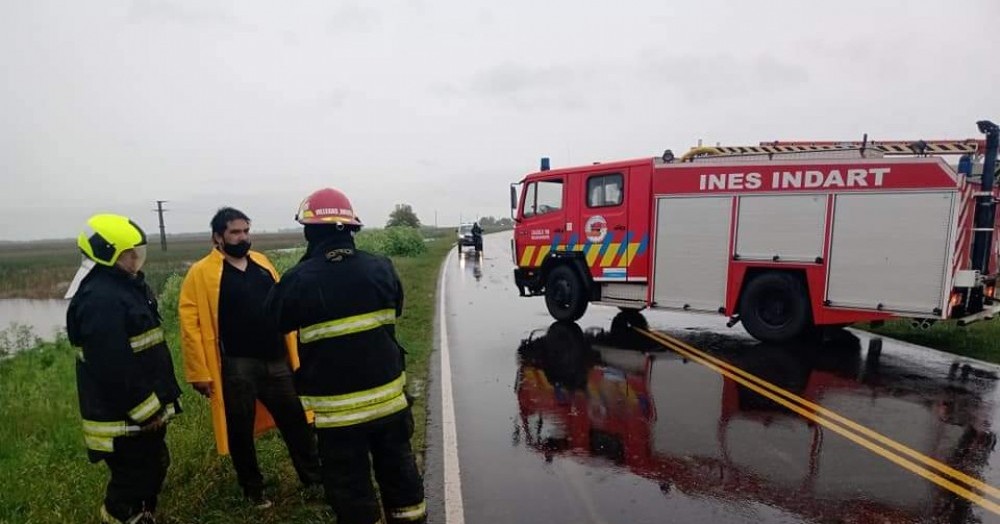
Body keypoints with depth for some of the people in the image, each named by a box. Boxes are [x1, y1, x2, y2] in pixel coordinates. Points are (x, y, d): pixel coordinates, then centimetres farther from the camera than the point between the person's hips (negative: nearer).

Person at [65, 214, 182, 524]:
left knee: (152, 471, 23)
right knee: (133, 484, 3)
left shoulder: (126, 286, 11)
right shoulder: (99, 299, -23)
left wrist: (160, 400, 20)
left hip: (143, 412, 10)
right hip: (124, 418, -10)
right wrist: (146, 410, -19)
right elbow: (114, 368, -27)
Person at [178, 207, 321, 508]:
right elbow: (190, 324, -10)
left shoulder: (262, 263, 9)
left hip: (276, 361, 5)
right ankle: (253, 489, 32)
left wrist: (293, 353, 14)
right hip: (236, 367, -4)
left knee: (296, 422, 14)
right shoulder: (202, 273, -7)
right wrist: (199, 372, -12)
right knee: (241, 432, 11)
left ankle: (314, 478, 30)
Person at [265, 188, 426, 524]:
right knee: (399, 471, 22)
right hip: (389, 397, 4)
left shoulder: (298, 280, -15)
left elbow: (275, 321, 3)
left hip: (337, 407, -3)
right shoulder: (380, 268, -6)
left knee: (351, 488, 13)